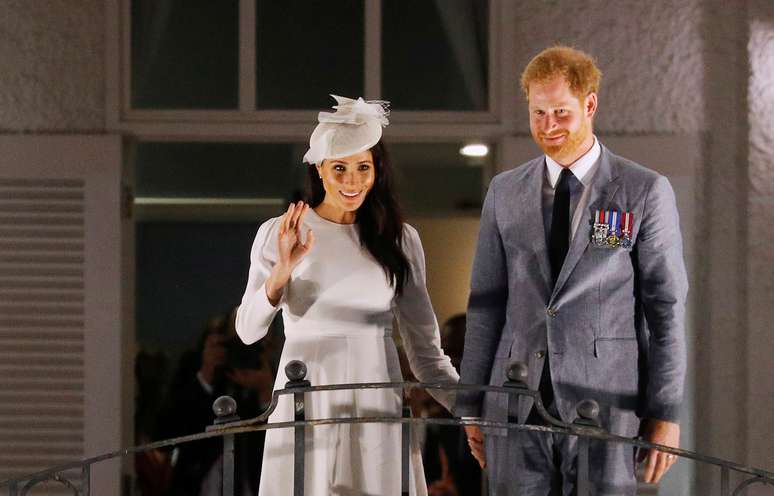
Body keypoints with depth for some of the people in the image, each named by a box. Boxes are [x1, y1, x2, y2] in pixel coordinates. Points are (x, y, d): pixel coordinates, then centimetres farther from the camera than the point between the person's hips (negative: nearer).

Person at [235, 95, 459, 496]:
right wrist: (282, 270, -18)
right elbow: (248, 330, -3)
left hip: (375, 402, 1)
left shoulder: (400, 239, 7)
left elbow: (424, 345, 10)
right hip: (305, 405, -1)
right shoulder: (278, 233, 3)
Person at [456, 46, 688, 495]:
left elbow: (667, 307, 0)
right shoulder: (505, 193, 12)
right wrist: (472, 405, 10)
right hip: (517, 405, 3)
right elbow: (487, 303, 13)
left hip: (606, 403, -3)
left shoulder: (646, 192, 1)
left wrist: (666, 414, -4)